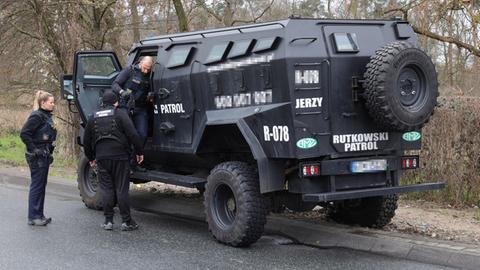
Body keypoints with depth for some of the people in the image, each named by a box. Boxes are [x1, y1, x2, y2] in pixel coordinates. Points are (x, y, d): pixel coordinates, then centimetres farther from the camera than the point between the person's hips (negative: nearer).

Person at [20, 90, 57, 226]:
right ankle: (33, 217, 1)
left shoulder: (47, 116, 13)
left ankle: (39, 215, 20)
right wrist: (34, 149, -19)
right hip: (37, 157, -9)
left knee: (41, 186, 13)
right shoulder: (37, 116, -15)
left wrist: (49, 152, 13)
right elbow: (24, 133, -20)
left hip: (44, 156, 9)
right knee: (37, 186, -4)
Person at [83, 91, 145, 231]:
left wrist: (91, 158, 26)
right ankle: (126, 221, 2)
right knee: (122, 189, 0)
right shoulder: (120, 114, -3)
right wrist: (139, 152, -5)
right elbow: (132, 135, -12)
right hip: (120, 157, -3)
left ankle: (108, 221, 8)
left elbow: (86, 141, 16)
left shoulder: (94, 118, 11)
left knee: (106, 189, 8)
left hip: (102, 158, 3)